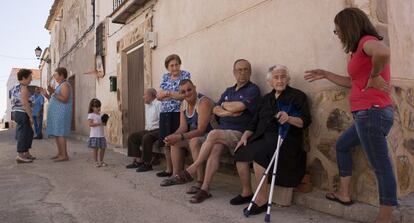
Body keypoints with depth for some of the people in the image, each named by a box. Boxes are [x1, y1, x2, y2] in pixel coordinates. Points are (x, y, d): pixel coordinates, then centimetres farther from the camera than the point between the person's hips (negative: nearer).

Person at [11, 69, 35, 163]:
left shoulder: (15, 87, 16)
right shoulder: (23, 88, -14)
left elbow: (14, 103, 19)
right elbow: (25, 103, -20)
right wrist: (31, 116, -16)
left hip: (16, 113, 10)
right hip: (22, 114, -10)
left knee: (29, 133, 17)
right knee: (23, 134, -5)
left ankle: (26, 153, 21)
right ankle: (20, 156, -2)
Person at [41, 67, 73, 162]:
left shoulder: (65, 85, -8)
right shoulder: (59, 86, 23)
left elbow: (64, 99, -21)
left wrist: (53, 93, -23)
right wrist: (47, 95, 12)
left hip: (61, 114, -10)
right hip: (56, 114, 10)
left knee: (60, 134, -13)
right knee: (56, 134, 9)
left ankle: (64, 155, -12)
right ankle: (60, 153, 14)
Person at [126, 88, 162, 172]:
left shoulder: (158, 104, -11)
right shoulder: (147, 105, 21)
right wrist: (146, 129, 15)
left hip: (157, 130, -10)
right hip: (148, 130, 10)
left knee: (146, 138, -35)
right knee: (132, 137, 2)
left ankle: (147, 164, -24)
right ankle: (138, 160, -2)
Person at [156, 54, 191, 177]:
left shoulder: (185, 75, -1)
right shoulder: (165, 77, 15)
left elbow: (183, 95, -13)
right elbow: (159, 96, 6)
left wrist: (167, 93, -8)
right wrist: (174, 94, -10)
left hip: (178, 113, -6)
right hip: (165, 113, 6)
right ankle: (169, 169, 20)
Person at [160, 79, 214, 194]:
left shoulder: (204, 102, -22)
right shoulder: (184, 104, 6)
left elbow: (200, 130, -27)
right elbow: (183, 127, 2)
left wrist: (180, 137, -32)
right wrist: (173, 136, -19)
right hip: (195, 136, 10)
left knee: (194, 141, -35)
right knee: (175, 141, 9)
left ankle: (201, 181, -30)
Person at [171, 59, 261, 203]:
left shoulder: (253, 89, 0)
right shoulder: (229, 91, 21)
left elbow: (238, 106, -16)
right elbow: (215, 110, 11)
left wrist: (224, 105, 3)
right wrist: (229, 112, -8)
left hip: (239, 134, -5)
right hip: (223, 133, 5)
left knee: (213, 134, -30)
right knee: (215, 149, -26)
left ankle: (192, 170, -20)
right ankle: (204, 189, -23)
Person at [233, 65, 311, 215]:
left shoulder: (298, 96, 5)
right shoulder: (266, 98, 23)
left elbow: (305, 121, -6)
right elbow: (255, 121, 19)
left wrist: (289, 119, -25)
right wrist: (245, 136, 4)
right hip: (263, 137, 6)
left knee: (258, 155, -32)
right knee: (240, 153, -18)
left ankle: (262, 199, -20)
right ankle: (246, 192, 1)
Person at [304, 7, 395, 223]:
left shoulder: (367, 41, -10)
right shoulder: (362, 49, 19)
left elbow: (383, 52, -36)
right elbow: (354, 82, 25)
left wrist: (374, 76, -19)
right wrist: (325, 74, 25)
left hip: (373, 113, -11)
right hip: (367, 114, 11)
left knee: (381, 166, -4)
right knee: (342, 145, 22)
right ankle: (344, 195, 31)